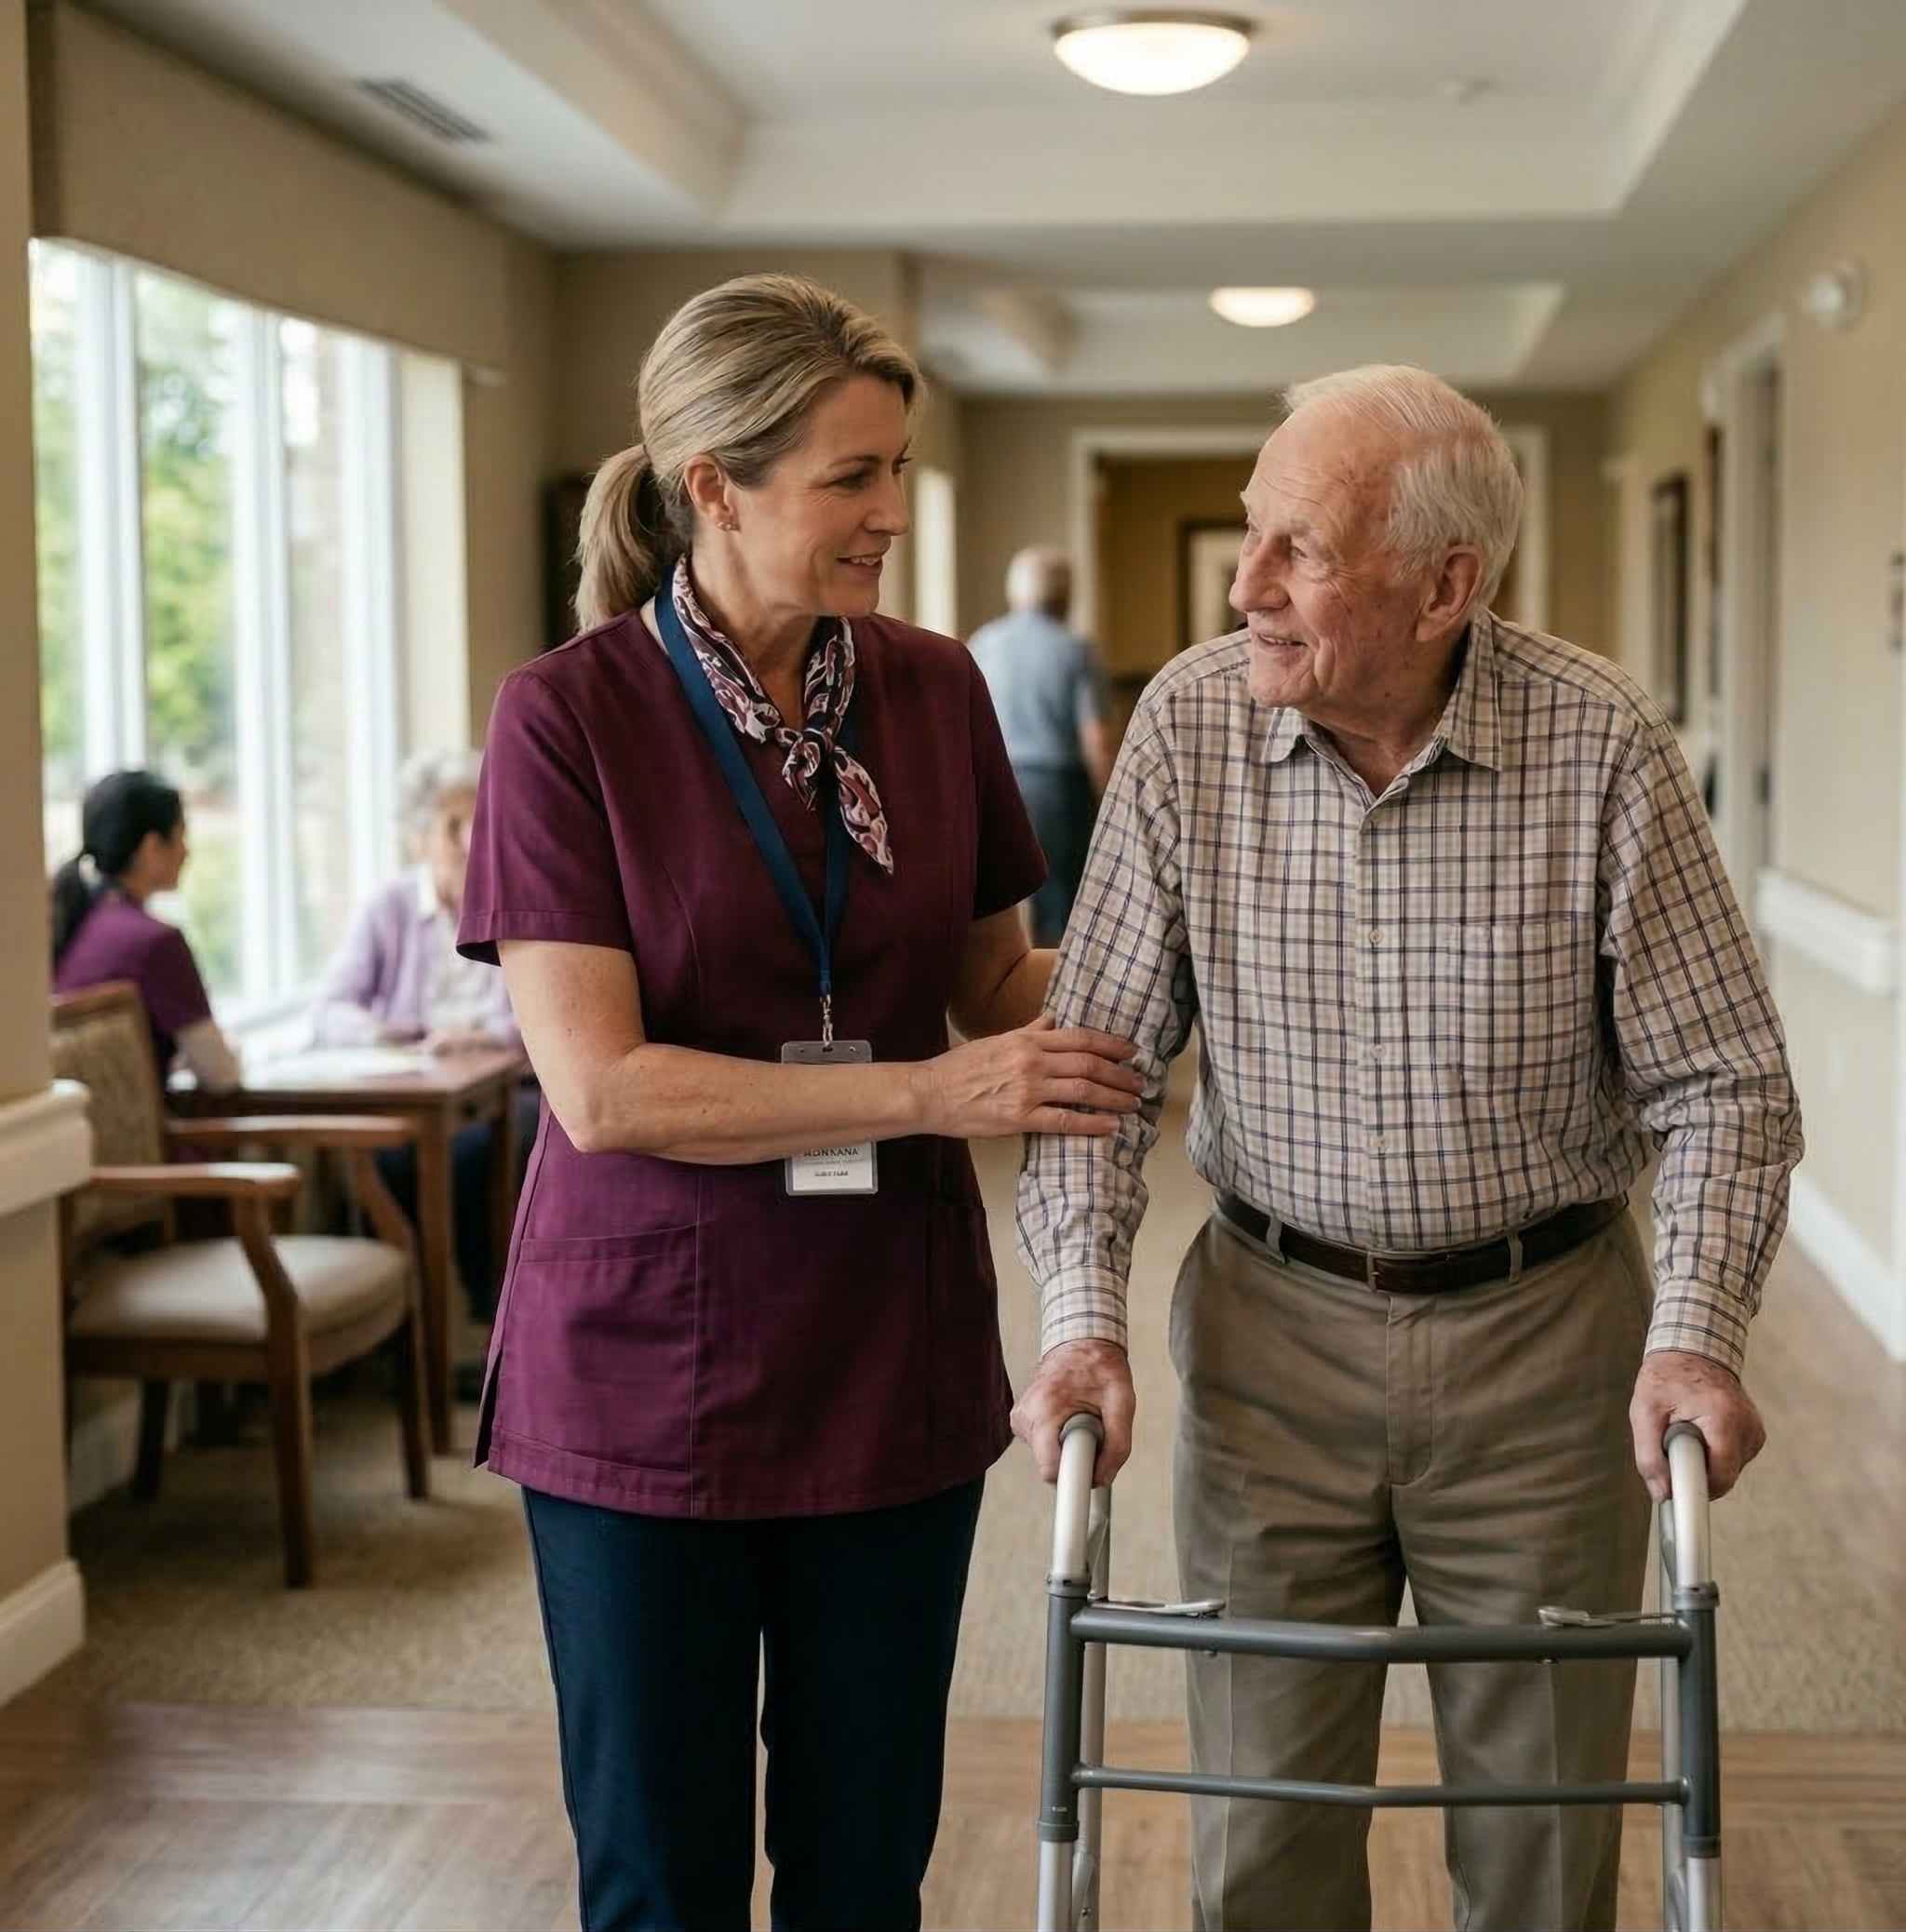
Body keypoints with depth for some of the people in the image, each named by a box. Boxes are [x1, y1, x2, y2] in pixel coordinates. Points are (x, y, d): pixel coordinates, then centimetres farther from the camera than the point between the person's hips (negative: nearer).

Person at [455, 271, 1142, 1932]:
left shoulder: (933, 690, 1)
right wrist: (928, 1092, -22)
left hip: (894, 1357, 3)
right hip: (649, 1366, -3)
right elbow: (600, 1087, -17)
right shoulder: (570, 714, -11)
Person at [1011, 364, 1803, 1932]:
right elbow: (1102, 1051, -4)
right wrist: (1085, 1318, -15)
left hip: (1544, 1335, -1)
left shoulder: (1602, 745, -13)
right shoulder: (1190, 726, -8)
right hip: (1270, 1332, 1)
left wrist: (1697, 1335, -21)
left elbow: (1723, 1084, -8)